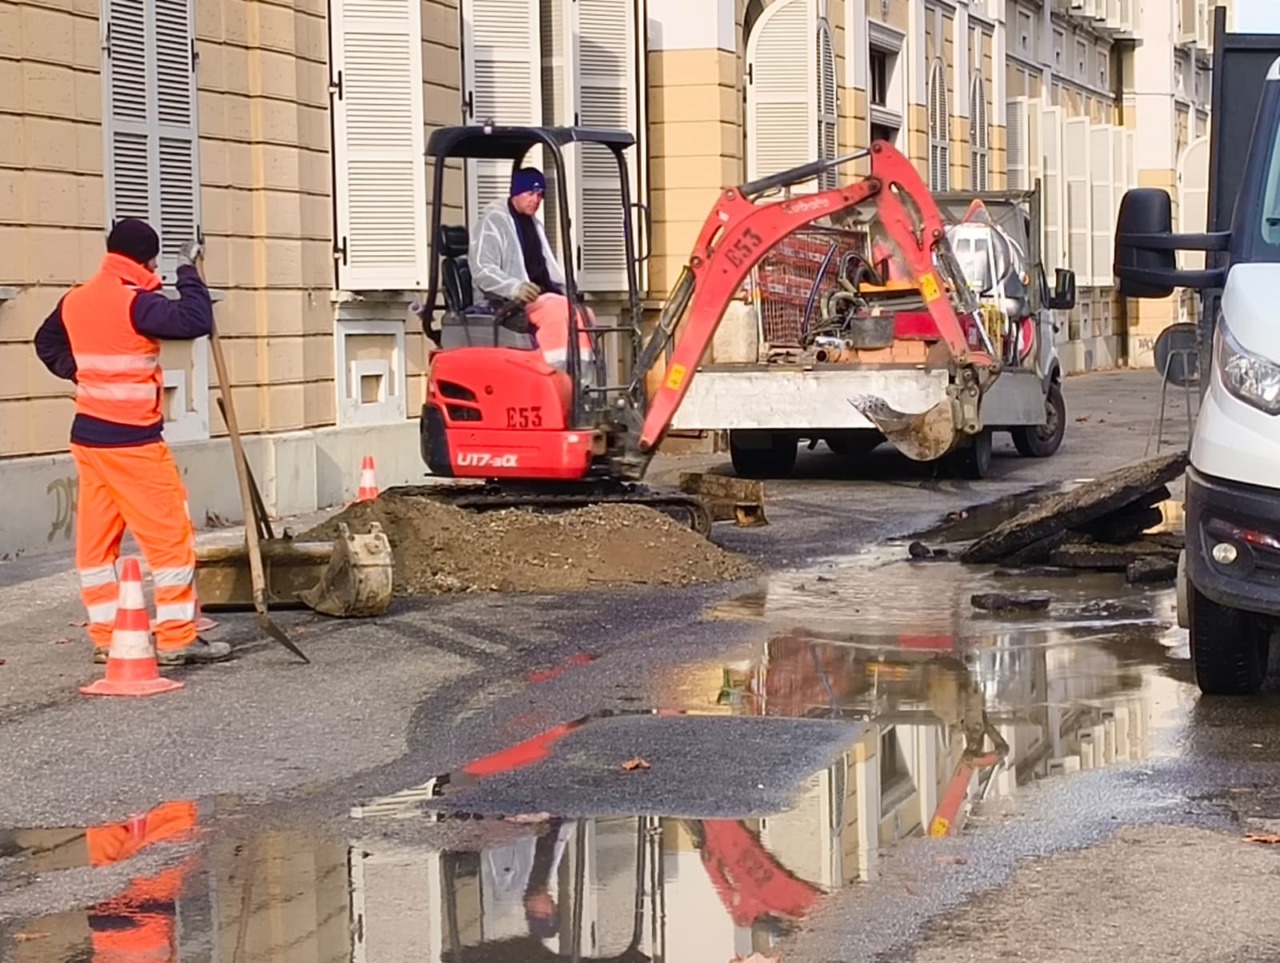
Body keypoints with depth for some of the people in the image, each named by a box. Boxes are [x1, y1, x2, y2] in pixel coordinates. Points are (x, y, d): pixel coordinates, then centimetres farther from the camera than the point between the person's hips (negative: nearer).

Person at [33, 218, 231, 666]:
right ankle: (176, 638, -1)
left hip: (88, 435, 8)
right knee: (170, 536, -1)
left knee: (97, 538, 10)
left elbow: (47, 342, 26)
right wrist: (188, 272, -14)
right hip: (132, 440, -8)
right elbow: (196, 321, -26)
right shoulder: (135, 303, -16)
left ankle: (105, 637, 14)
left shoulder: (74, 301, 9)